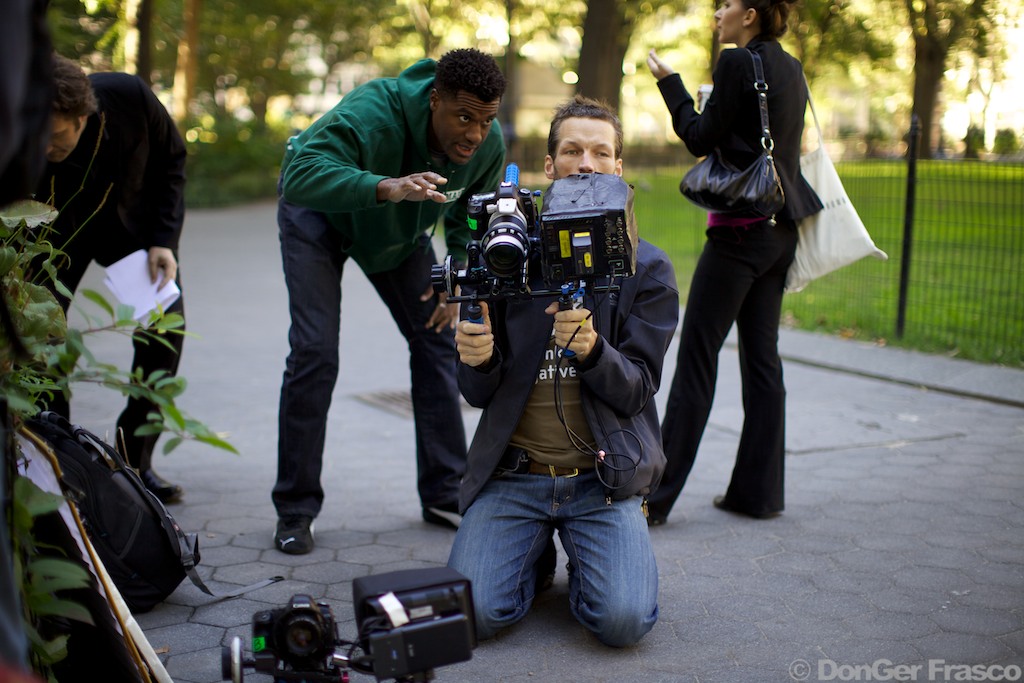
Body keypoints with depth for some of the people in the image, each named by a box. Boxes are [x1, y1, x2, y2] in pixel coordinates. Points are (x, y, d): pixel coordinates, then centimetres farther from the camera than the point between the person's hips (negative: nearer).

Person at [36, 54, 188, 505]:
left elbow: (171, 161, -12)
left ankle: (135, 460, 3)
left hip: (131, 221, 1)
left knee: (166, 325, -9)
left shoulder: (130, 99, -32)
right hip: (53, 231, -1)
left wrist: (164, 240, -19)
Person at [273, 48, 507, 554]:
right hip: (318, 213, -5)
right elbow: (301, 174, -55)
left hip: (400, 226, 5)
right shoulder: (373, 111, -40)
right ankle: (294, 511, -3)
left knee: (436, 337, -2)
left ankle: (445, 495, 9)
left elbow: (468, 220, -2)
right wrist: (387, 187, -69)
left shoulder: (488, 145, -21)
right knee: (314, 352, -15)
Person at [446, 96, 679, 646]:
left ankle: (585, 560, 13)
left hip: (604, 476, -1)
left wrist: (591, 348, -25)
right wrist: (477, 361, -19)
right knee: (471, 612, -18)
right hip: (512, 473, 1)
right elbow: (479, 395, 6)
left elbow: (635, 391, -4)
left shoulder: (648, 270, 2)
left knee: (623, 620, -22)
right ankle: (534, 554, 15)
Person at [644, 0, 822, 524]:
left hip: (741, 227, -8)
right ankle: (759, 491, 16)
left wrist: (669, 83, 2)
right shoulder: (790, 68, 14)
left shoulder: (738, 62, -11)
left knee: (697, 356, -5)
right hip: (781, 227, 8)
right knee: (761, 356, 11)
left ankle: (656, 495, -2)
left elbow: (701, 138, -8)